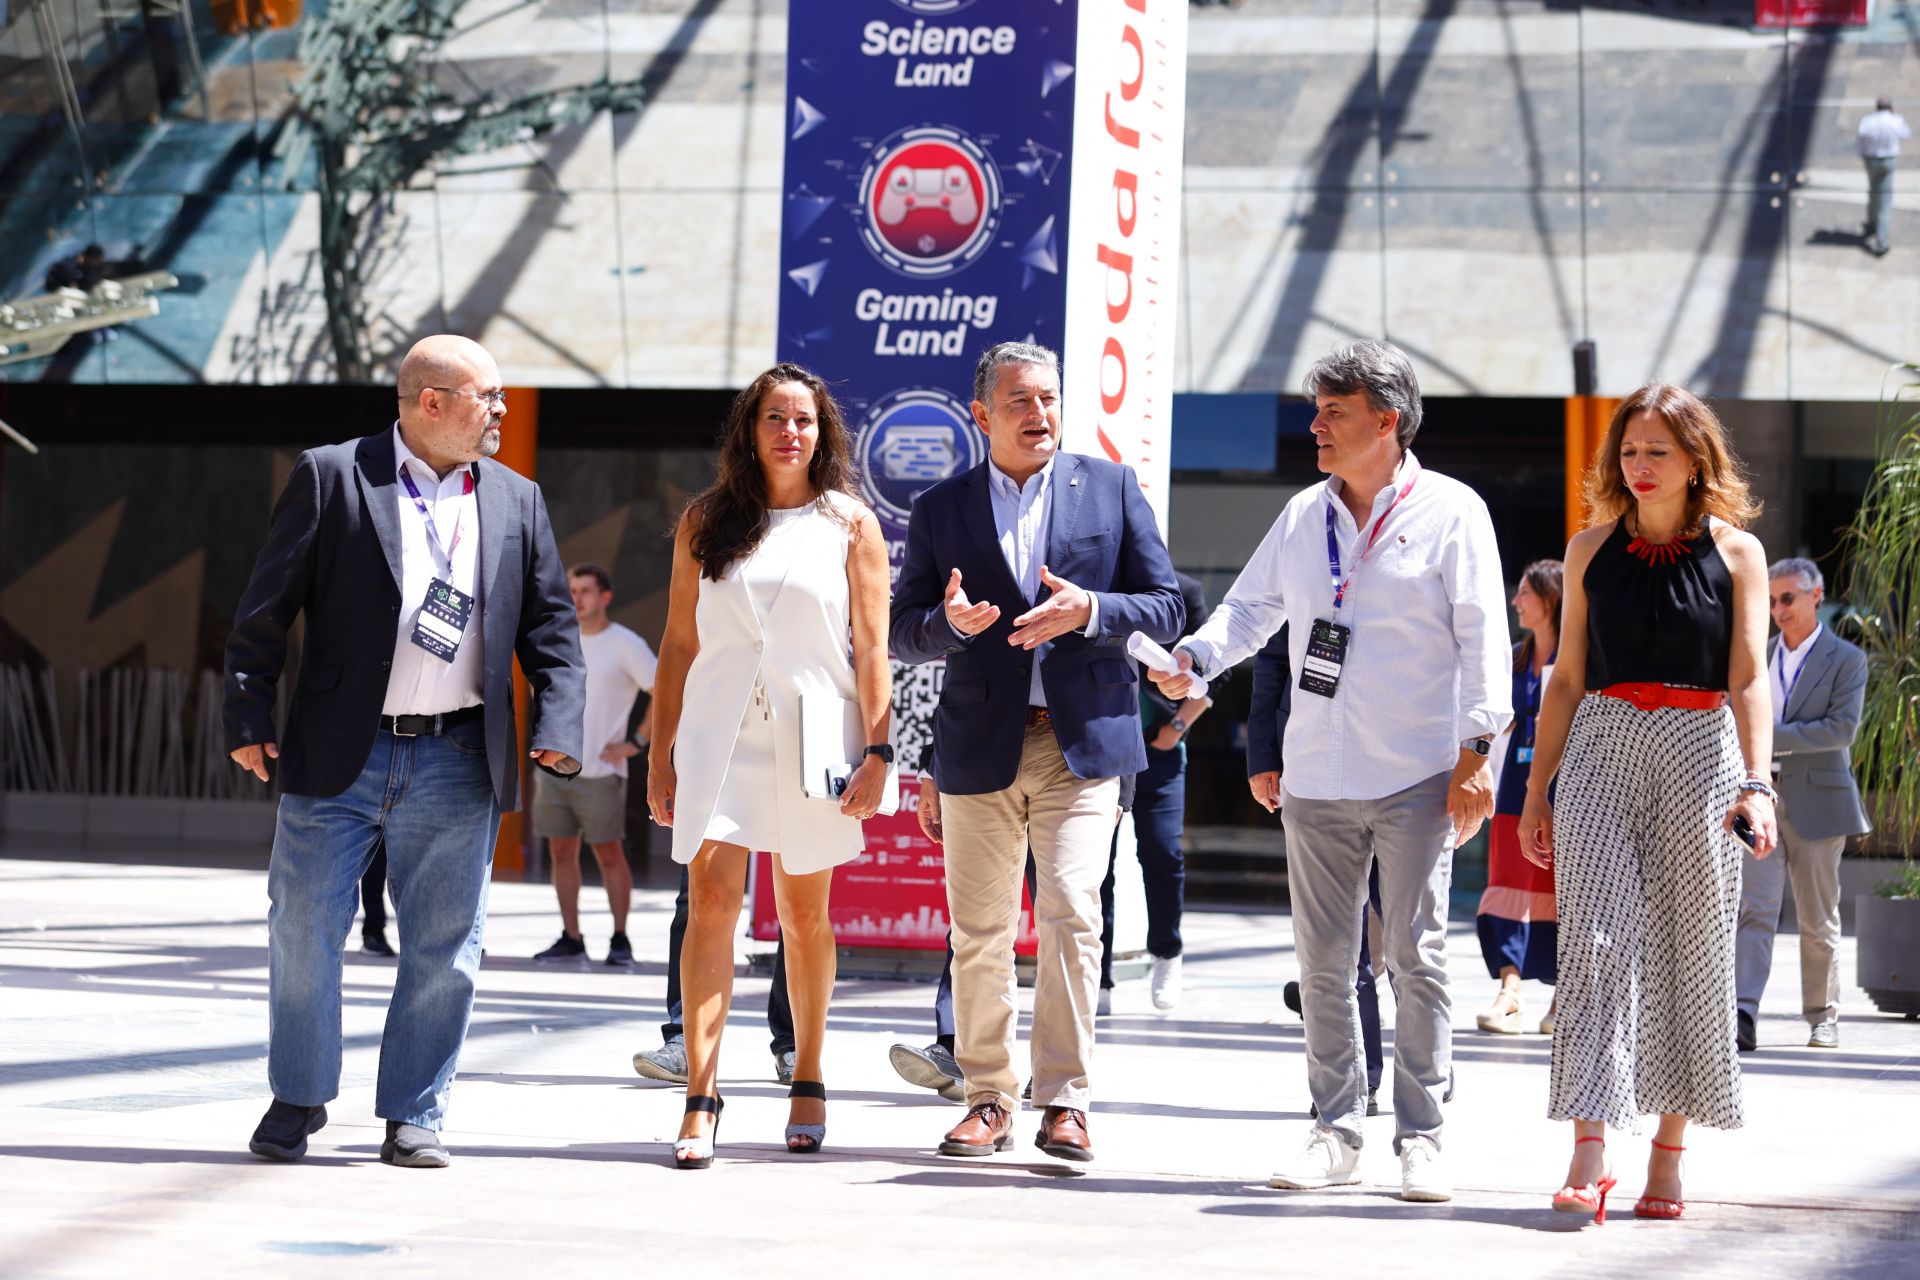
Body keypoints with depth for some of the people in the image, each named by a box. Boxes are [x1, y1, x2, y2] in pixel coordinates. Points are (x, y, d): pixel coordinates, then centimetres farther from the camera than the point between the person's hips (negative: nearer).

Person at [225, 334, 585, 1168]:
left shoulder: (517, 501, 11)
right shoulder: (330, 478, 0)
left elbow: (552, 626, 12)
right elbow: (265, 607, 0)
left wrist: (557, 727, -1)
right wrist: (250, 716, -5)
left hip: (457, 764, 2)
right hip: (338, 756, -2)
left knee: (443, 947, 4)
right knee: (303, 933, 3)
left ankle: (415, 1115, 14)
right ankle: (297, 1098, 19)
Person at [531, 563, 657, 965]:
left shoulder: (626, 646, -5)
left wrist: (636, 743, -10)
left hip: (600, 772, -6)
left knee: (608, 853, -3)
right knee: (561, 852, 6)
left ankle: (620, 940, 4)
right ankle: (570, 938, 11)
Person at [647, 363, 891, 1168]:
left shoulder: (850, 526, 5)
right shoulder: (706, 521, 8)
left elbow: (872, 650, 2)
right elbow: (679, 643, 10)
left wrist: (878, 752, -6)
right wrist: (660, 754, 6)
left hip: (810, 738, 0)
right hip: (719, 733, 0)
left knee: (804, 913, 7)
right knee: (711, 898, -12)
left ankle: (807, 1084, 22)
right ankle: (700, 1098, -16)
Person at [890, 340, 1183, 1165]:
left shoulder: (1111, 489, 7)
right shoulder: (940, 510, 9)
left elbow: (1165, 609, 5)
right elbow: (901, 632, 9)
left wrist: (1088, 611, -13)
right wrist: (950, 622, -14)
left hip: (1084, 737, -2)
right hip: (979, 746, 2)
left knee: (1071, 911, -13)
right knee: (979, 931, 5)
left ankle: (1065, 1099, -7)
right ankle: (989, 1098, 15)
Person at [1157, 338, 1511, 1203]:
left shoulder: (1451, 512, -2)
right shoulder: (1304, 515, 12)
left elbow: (1482, 636, -5)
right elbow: (1252, 606, 16)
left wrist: (1476, 752, -11)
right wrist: (1195, 658, -4)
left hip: (1416, 775, -5)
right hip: (1317, 775, 5)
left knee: (1416, 955, -3)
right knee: (1322, 960, 6)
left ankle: (1420, 1138, 2)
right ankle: (1336, 1131, 13)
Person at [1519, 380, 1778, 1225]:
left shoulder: (1736, 551, 4)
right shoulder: (1591, 548, 9)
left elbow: (1749, 680, -2)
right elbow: (1566, 678, 12)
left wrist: (1756, 782, -15)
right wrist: (1537, 789, 9)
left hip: (1699, 752, -1)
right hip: (1600, 750, 1)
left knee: (1685, 949, 2)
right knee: (1597, 938, -11)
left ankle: (1667, 1155, 12)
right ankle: (1589, 1156, -16)